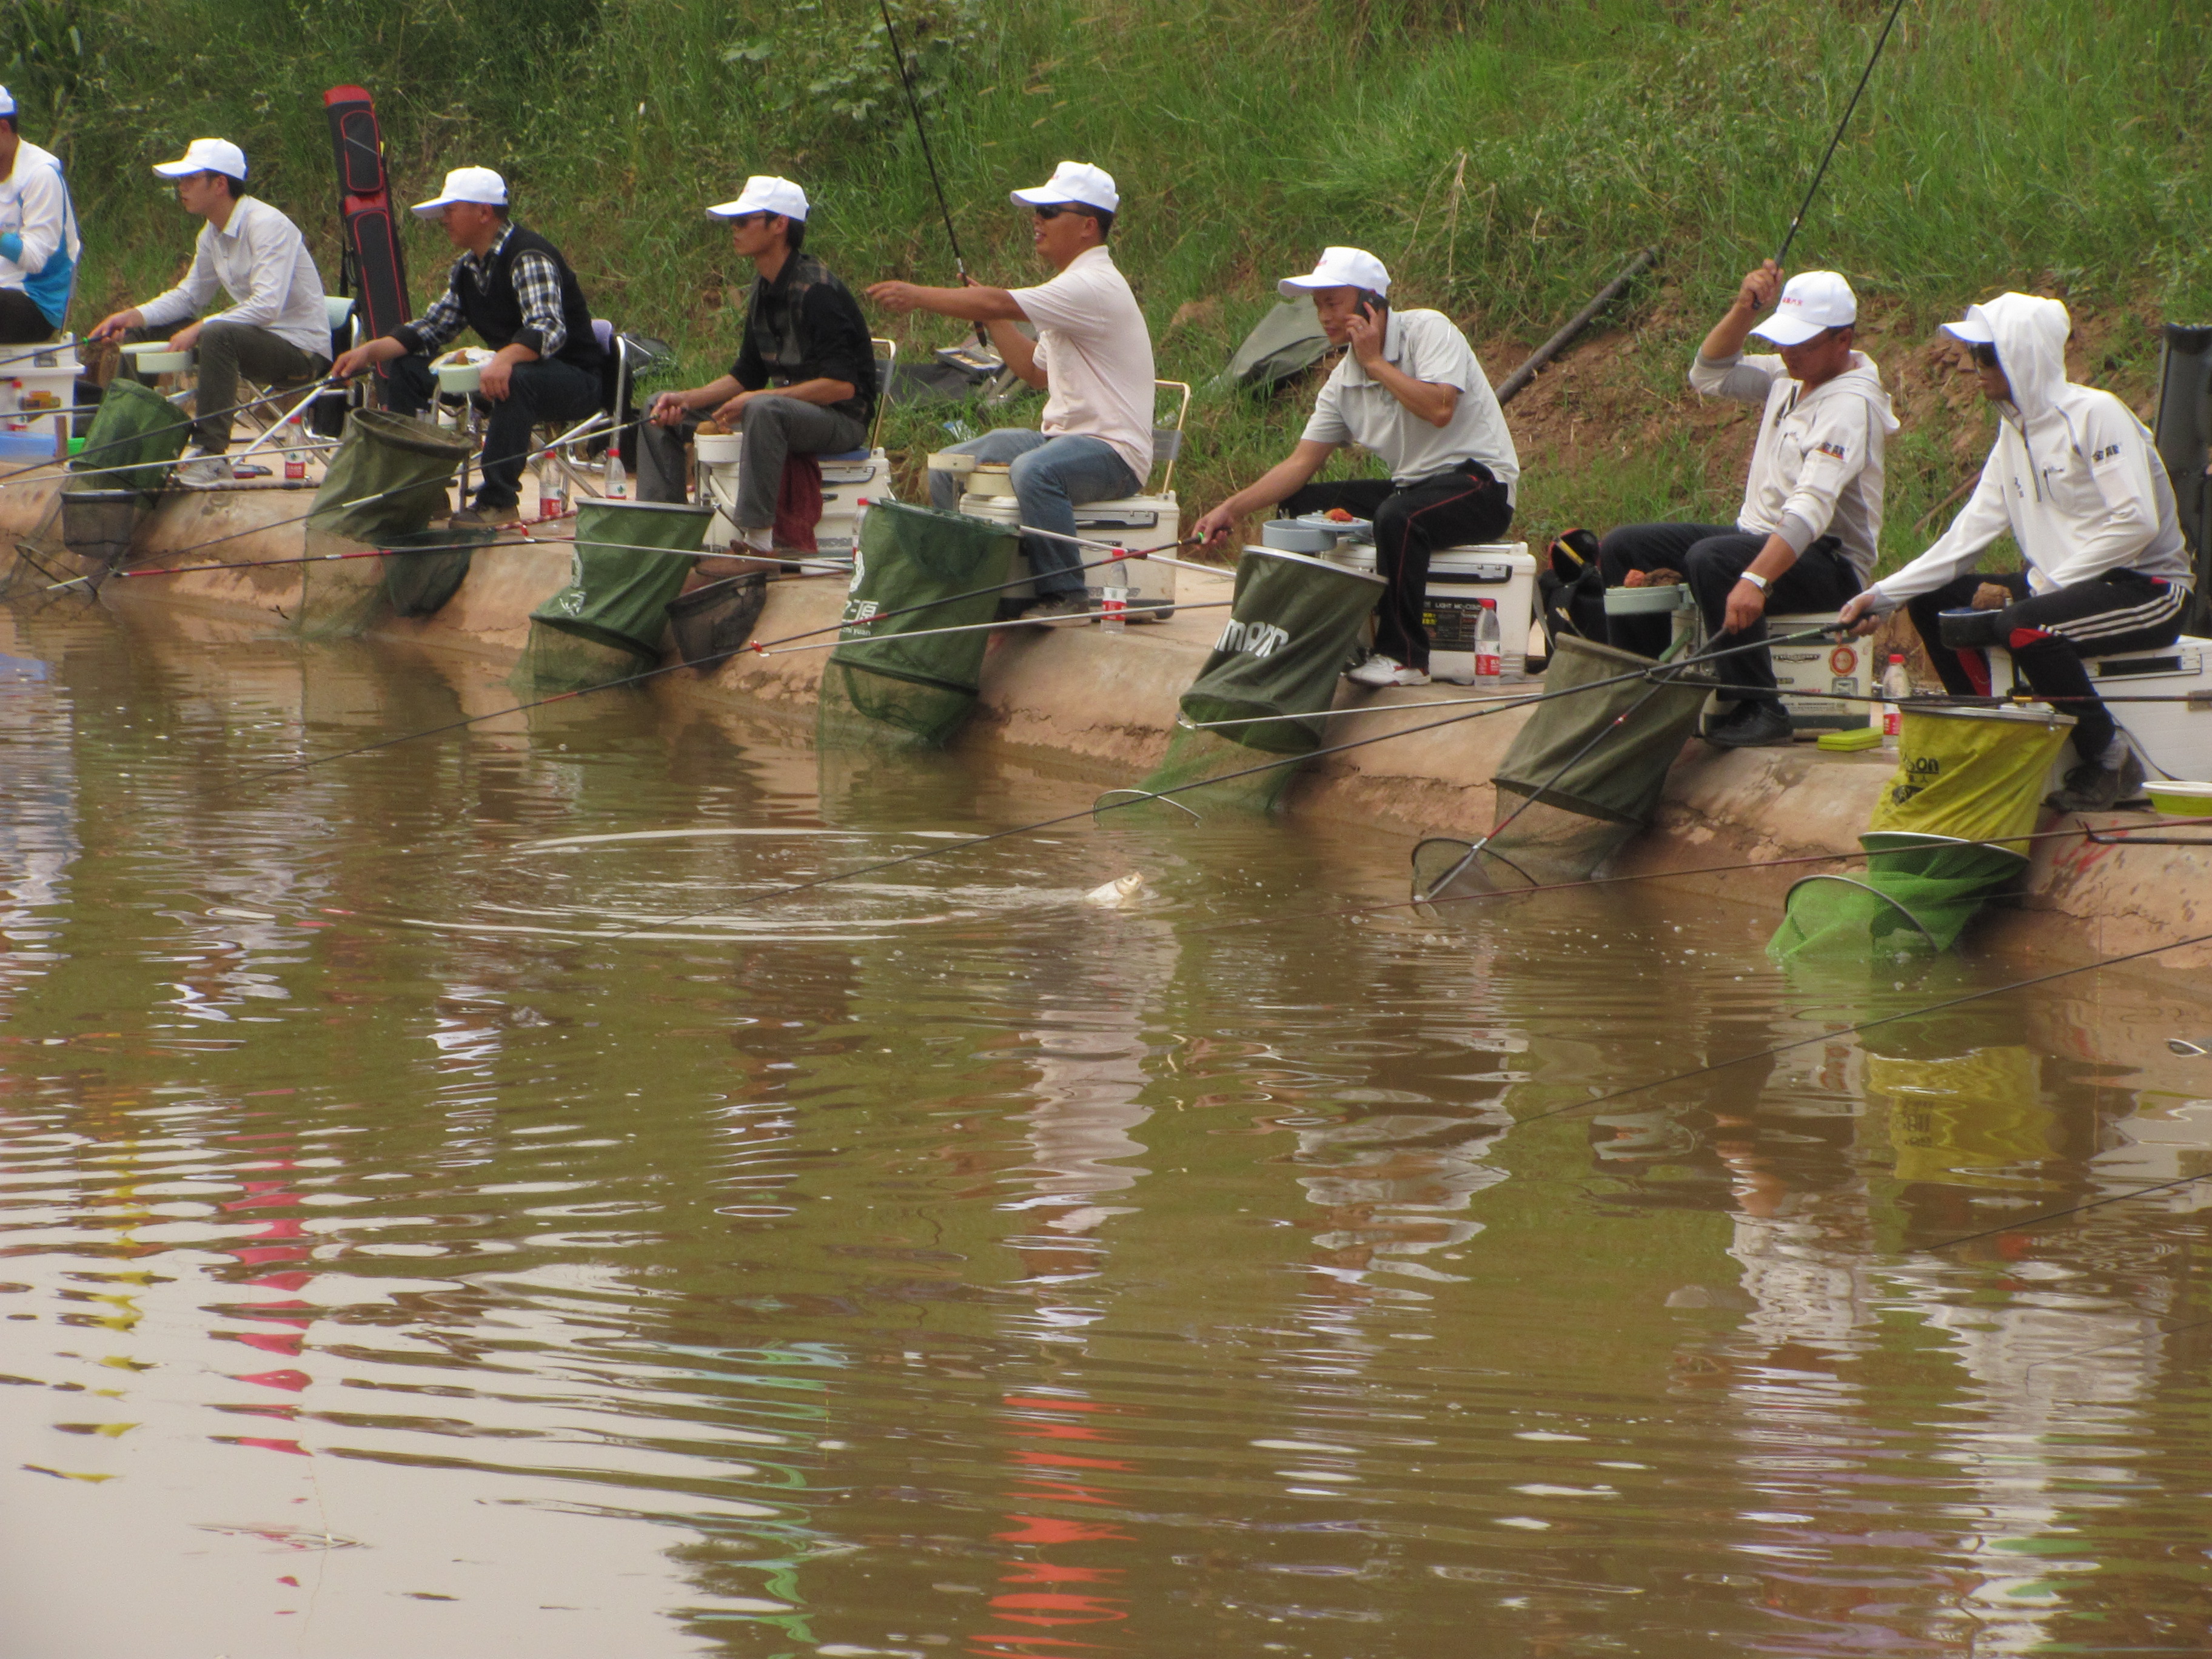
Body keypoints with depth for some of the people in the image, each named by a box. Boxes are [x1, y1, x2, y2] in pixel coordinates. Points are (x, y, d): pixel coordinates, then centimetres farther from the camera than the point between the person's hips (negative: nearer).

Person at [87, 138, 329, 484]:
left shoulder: (267, 225, -20)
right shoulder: (212, 235, 8)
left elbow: (267, 306, -29)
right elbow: (189, 296, 19)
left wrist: (198, 329, -30)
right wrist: (133, 316, 2)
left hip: (301, 349, -9)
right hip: (257, 339, 9)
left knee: (218, 334, -38)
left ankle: (211, 451, -36)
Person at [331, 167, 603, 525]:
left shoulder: (528, 258, -20)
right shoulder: (467, 268, 9)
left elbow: (549, 330, -34)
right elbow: (432, 327, 13)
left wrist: (505, 360, -53)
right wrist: (370, 352, -2)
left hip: (576, 378, -9)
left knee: (516, 379, -42)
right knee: (406, 368, 5)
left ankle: (498, 500, -34)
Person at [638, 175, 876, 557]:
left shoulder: (816, 292, -20)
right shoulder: (763, 290, 8)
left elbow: (842, 384, -26)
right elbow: (746, 376, 14)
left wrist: (753, 399, -26)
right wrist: (686, 399, -2)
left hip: (840, 419, -10)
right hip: (787, 406, 10)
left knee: (763, 410, -42)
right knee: (662, 409, 10)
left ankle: (756, 536, -41)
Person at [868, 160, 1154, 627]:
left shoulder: (1093, 286, -16)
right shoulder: (1073, 285, 18)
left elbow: (1000, 304, -25)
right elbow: (1036, 369, 24)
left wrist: (918, 296, -19)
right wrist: (992, 319, 14)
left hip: (1113, 452, -10)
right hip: (1063, 435, 10)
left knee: (1034, 471, -39)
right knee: (949, 469, 6)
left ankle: (1065, 596, -31)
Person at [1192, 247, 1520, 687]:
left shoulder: (1428, 330, -12)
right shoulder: (1343, 381, 6)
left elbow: (1439, 409, -28)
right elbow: (1301, 463, 5)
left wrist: (1375, 362, -18)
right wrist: (1231, 509, -7)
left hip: (1481, 484, -8)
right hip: (1412, 487, 8)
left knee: (1397, 516, -36)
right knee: (1301, 504, -1)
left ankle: (1404, 657, -29)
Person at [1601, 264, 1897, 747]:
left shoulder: (1849, 403, -20)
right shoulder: (1790, 376, 9)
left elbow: (1812, 509, -33)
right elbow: (1710, 376, 18)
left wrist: (1755, 579, -45)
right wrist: (1744, 310, 0)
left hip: (1829, 562, -10)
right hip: (1761, 538, 10)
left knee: (1710, 558, -38)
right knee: (1622, 549, 4)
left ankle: (1759, 709, -30)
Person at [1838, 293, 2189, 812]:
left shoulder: (2095, 414, -15)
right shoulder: (2015, 432, 11)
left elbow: (2136, 521, -22)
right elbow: (1970, 531, 8)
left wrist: (2050, 583, -19)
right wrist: (1884, 596, -2)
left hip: (2149, 589, -9)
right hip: (2064, 585, 9)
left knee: (2025, 627, -34)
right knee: (1934, 603, 1)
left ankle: (2110, 762, -17)